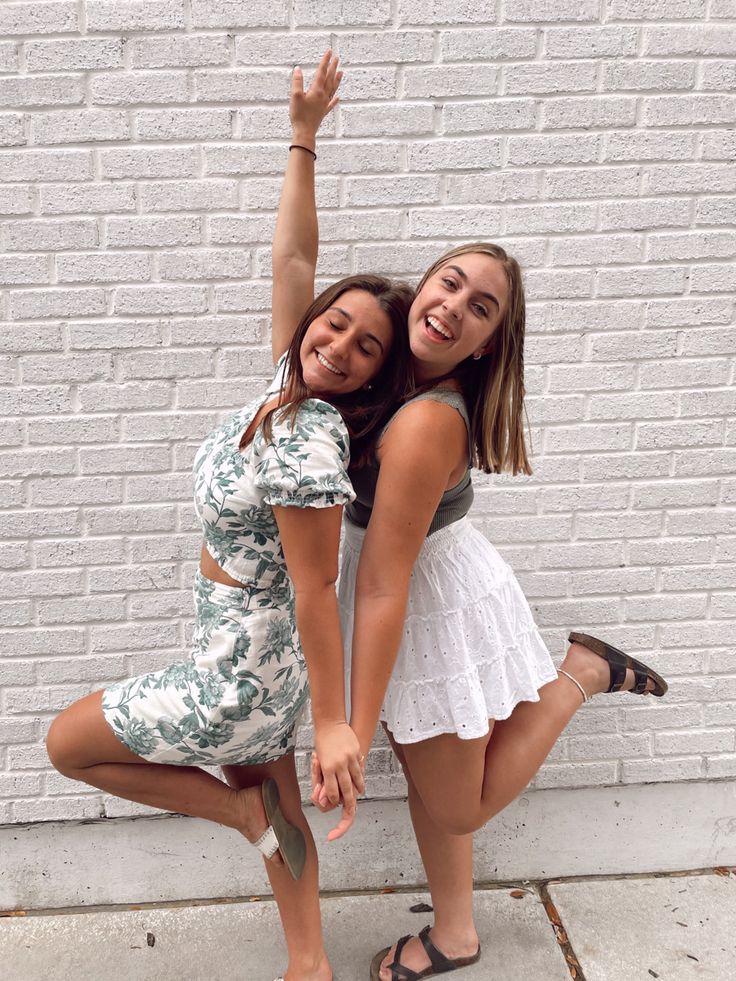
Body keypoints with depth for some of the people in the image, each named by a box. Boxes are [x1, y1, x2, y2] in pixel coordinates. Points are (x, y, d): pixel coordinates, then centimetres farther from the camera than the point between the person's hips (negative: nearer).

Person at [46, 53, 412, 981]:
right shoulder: (292, 388, -7)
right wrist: (303, 139, 2)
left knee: (67, 741, 10)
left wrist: (333, 722, -21)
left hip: (243, 671, -8)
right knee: (270, 795, 23)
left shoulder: (306, 439, -29)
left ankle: (245, 809, 14)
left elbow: (316, 590, -26)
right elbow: (291, 257, 1)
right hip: (255, 649, 8)